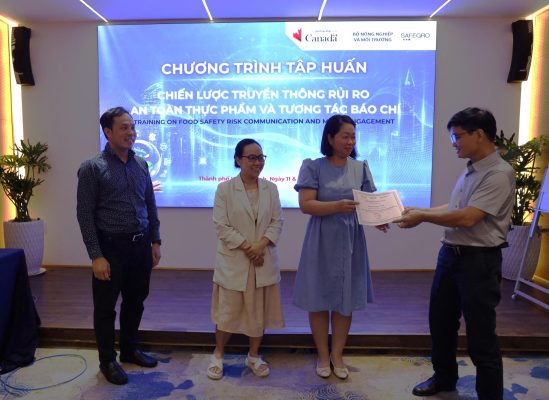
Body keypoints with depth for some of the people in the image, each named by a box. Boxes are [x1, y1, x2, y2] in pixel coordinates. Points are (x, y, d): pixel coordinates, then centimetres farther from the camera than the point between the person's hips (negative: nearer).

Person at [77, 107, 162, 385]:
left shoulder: (141, 164, 7)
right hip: (111, 247, -5)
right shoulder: (92, 168, -8)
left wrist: (155, 241, 8)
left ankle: (129, 350, 37)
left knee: (135, 302, 18)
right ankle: (107, 360, 28)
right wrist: (96, 256, -14)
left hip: (141, 245, 5)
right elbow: (85, 215, -10)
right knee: (106, 307, 9)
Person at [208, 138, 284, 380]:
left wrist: (260, 246, -14)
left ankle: (254, 356, 30)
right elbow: (221, 226, -10)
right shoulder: (224, 189, -6)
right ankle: (218, 355, 29)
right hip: (233, 262, -3)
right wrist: (246, 247, -15)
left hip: (264, 261, 3)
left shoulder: (271, 188, 4)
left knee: (259, 310, 12)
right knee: (228, 310, 7)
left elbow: (277, 222, 1)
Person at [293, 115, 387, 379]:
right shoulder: (313, 167, -5)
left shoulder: (360, 168, 5)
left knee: (346, 300, 9)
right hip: (322, 242, -2)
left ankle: (337, 355, 27)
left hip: (350, 241, 3)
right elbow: (306, 205, -14)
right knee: (319, 299, 6)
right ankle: (323, 355, 25)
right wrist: (338, 206, -27)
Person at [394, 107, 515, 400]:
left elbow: (467, 218, -24)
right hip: (450, 253, 9)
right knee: (440, 321, 20)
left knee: (480, 335, 4)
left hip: (479, 260, -9)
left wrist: (423, 217, -14)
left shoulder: (499, 174, -18)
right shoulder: (470, 170, 10)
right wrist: (419, 210, 8)